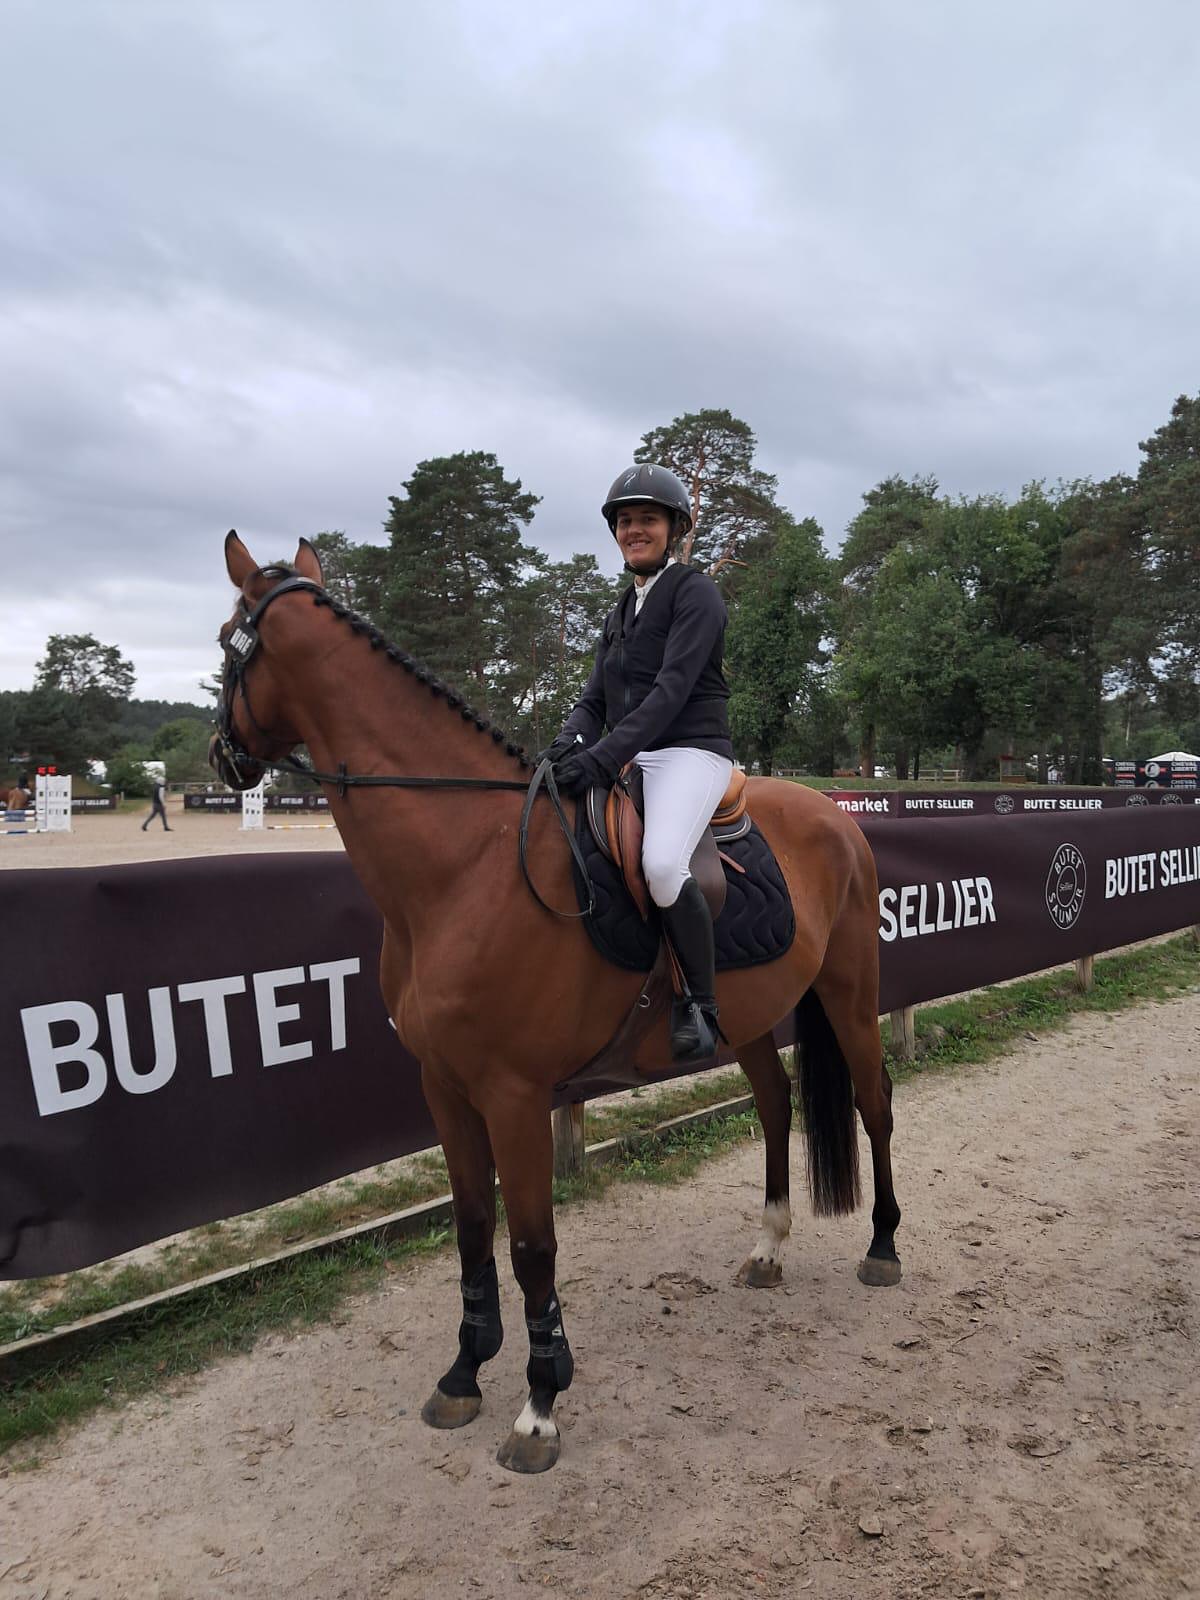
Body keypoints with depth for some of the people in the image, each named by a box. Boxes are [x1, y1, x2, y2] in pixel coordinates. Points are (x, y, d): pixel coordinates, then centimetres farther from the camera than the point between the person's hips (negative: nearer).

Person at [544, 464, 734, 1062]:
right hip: (625, 759, 8)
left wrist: (604, 756, -25)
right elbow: (595, 696, 15)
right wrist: (571, 742, -8)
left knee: (661, 862, -33)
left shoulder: (695, 591, -3)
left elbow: (671, 689, -15)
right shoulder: (621, 612, 21)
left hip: (689, 750, -8)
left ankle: (702, 1006, -14)